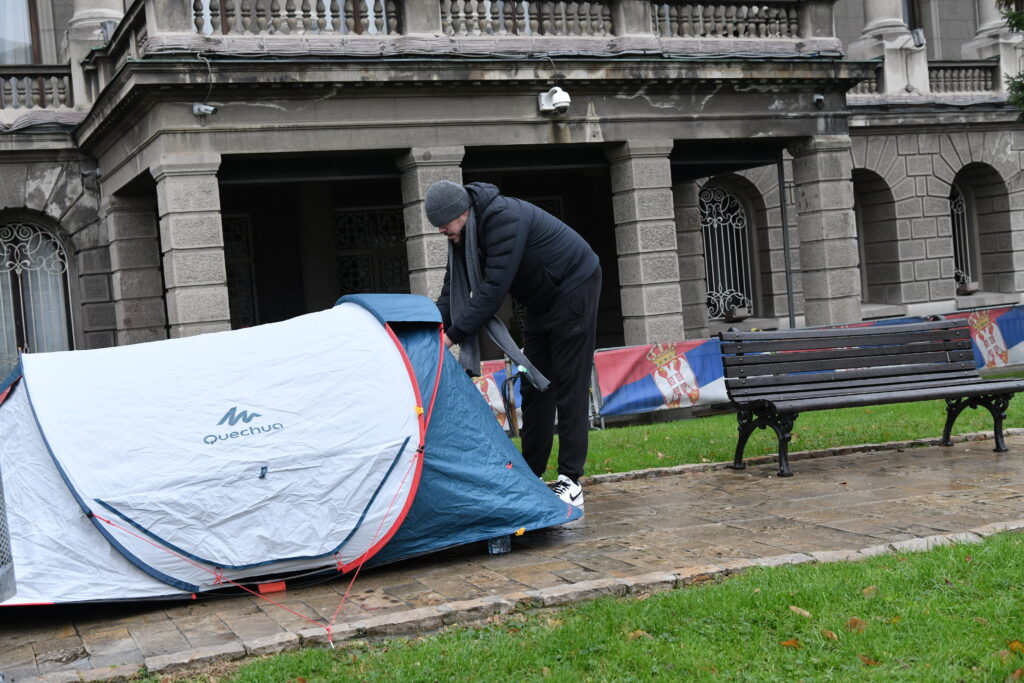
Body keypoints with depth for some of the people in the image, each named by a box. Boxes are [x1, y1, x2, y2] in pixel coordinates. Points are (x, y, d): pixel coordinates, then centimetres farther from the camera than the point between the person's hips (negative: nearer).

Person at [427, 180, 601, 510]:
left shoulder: (505, 219, -30)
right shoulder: (463, 233, -2)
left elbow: (494, 287, -32)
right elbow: (454, 289, 3)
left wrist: (454, 334, -28)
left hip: (573, 289, -9)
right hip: (541, 302, 9)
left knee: (569, 386, -10)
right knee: (534, 385, 8)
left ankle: (570, 483, -8)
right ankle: (530, 474, 12)